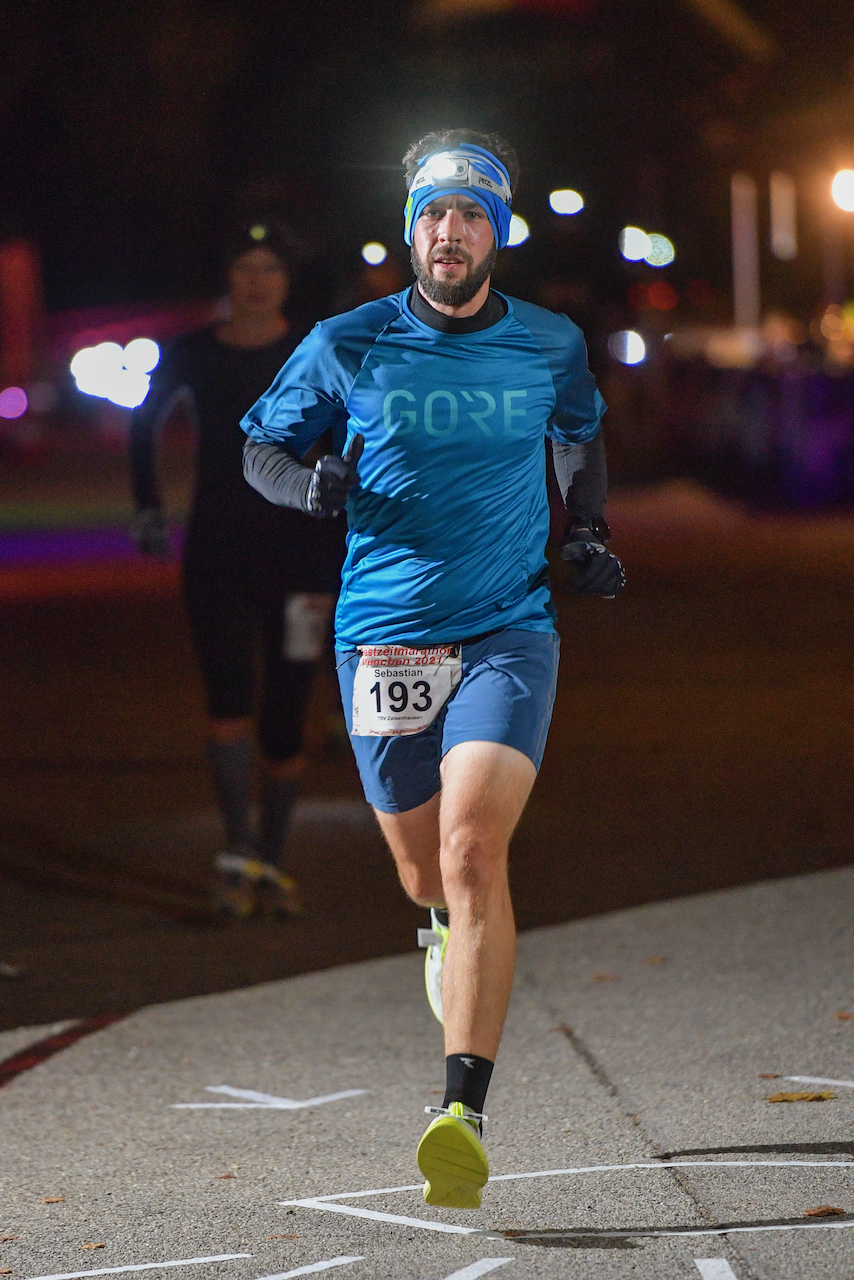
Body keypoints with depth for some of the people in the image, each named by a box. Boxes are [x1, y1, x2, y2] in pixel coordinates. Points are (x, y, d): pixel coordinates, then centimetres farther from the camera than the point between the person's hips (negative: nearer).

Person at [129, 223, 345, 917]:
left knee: (285, 713, 3)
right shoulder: (195, 356, 2)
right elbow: (145, 426, 21)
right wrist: (149, 510, 13)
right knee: (229, 696, -17)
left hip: (294, 549, 0)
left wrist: (332, 570, -9)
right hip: (216, 549, 0)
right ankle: (238, 848, -14)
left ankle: (270, 860, 14)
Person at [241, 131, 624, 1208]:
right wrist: (313, 485, -12)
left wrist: (589, 535, 9)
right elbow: (259, 447, 10)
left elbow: (580, 434, 24)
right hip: (383, 636, 1)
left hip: (509, 632, -1)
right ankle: (455, 930, 53)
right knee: (423, 869, 12)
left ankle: (463, 1111, -27)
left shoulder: (550, 345, 3)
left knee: (473, 846, -21)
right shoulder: (347, 346, -1)